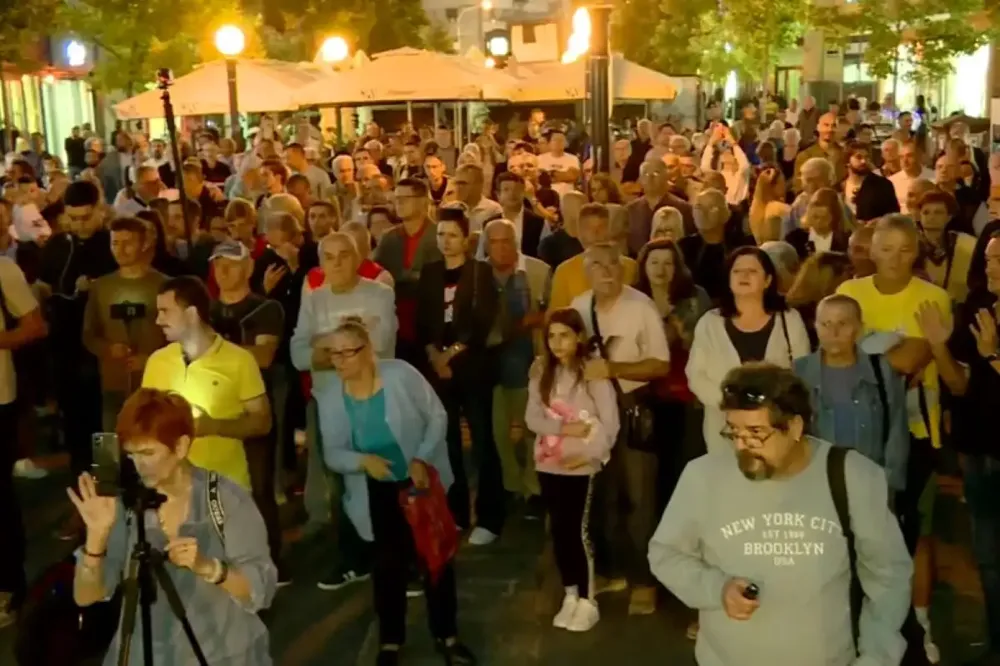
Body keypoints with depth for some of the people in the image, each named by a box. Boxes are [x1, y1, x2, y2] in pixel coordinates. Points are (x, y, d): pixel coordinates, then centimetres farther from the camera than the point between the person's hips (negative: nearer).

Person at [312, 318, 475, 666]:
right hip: (378, 493, 2)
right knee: (388, 564, 10)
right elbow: (332, 454, -10)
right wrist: (362, 460, -30)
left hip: (423, 480, -1)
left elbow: (437, 416, -12)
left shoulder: (401, 374, -20)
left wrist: (422, 458, -24)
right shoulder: (329, 395, -12)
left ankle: (447, 635, 26)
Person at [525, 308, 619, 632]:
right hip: (549, 466, 5)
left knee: (579, 531, -3)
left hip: (582, 467, -5)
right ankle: (570, 595, 21)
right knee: (559, 530, 10)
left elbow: (609, 423, -10)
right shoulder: (542, 375, 9)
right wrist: (563, 428, -15)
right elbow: (532, 417, 0)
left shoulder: (594, 374, -6)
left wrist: (589, 455, -19)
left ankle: (588, 600, 9)